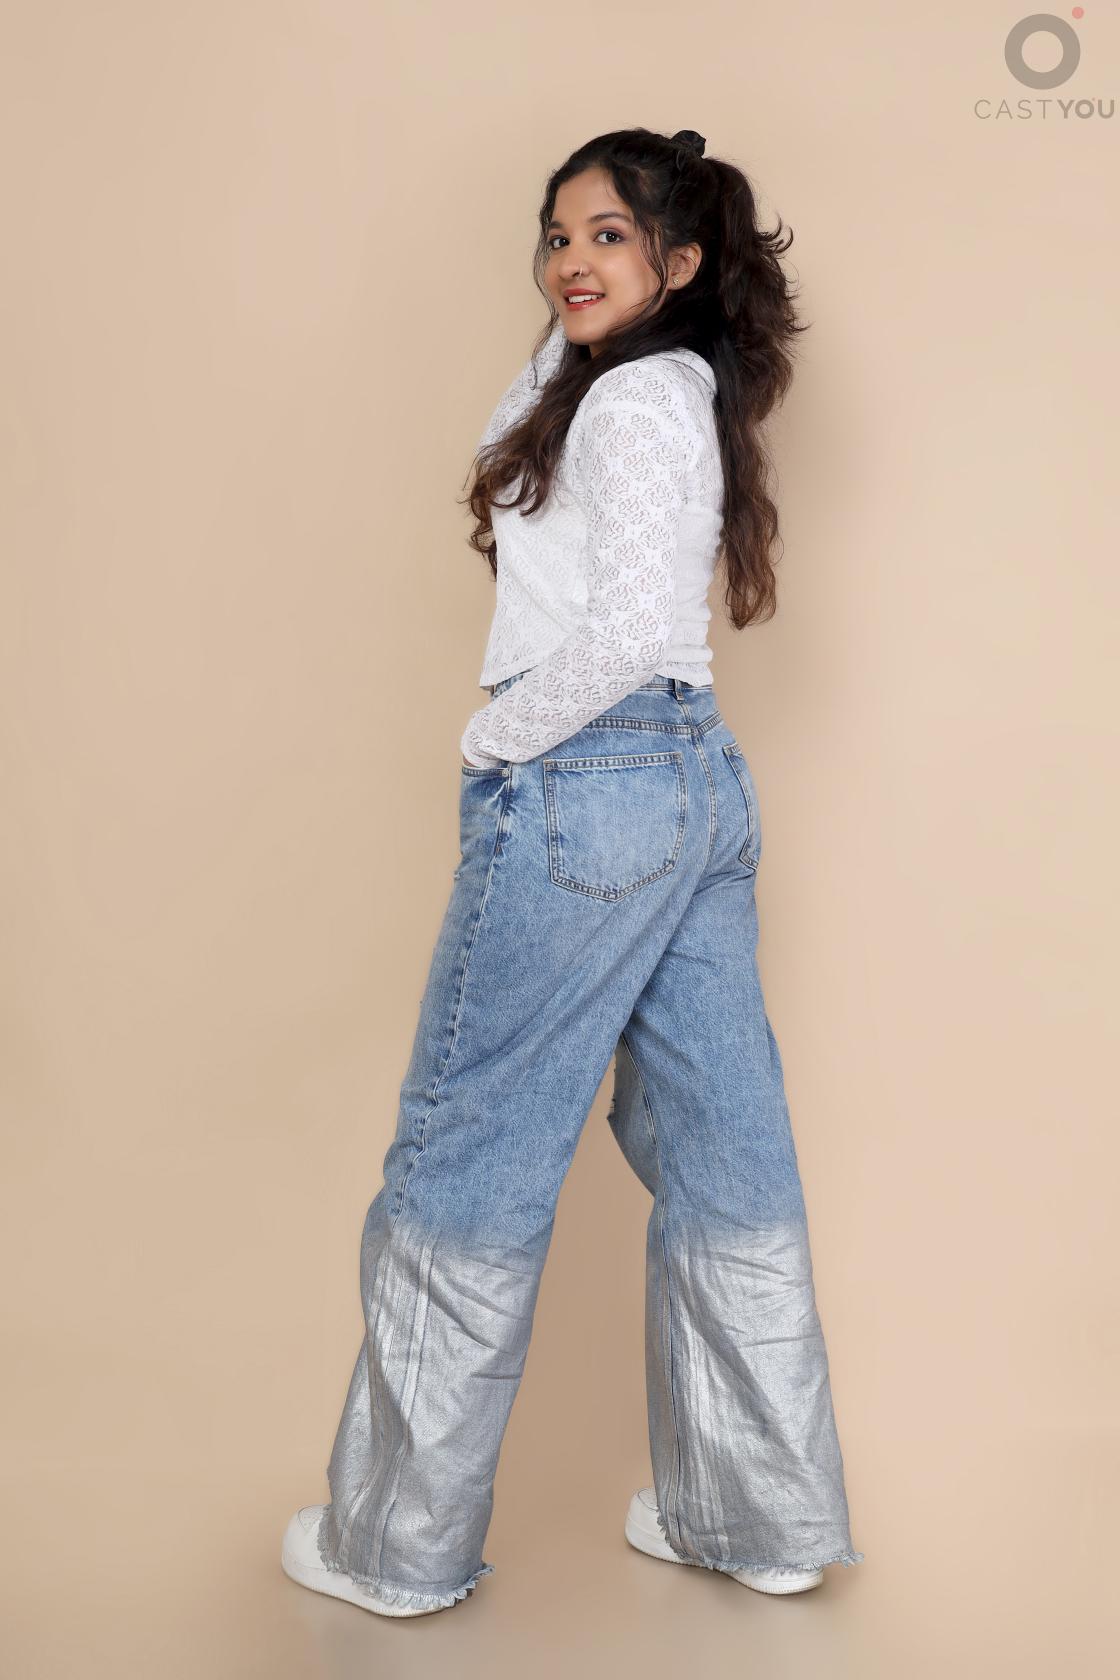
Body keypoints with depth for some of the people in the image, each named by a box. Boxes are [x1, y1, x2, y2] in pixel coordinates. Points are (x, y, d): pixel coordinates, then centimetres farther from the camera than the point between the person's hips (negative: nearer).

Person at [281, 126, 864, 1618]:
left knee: (467, 1158, 1)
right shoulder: (677, 389, 17)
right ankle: (767, 1517, 23)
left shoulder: (635, 398, -11)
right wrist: (573, 327, 19)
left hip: (581, 786, -10)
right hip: (704, 782, 10)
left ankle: (400, 1539, 15)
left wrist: (496, 739, -9)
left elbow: (634, 628, -21)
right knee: (722, 1152, 11)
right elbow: (514, 447, 31)